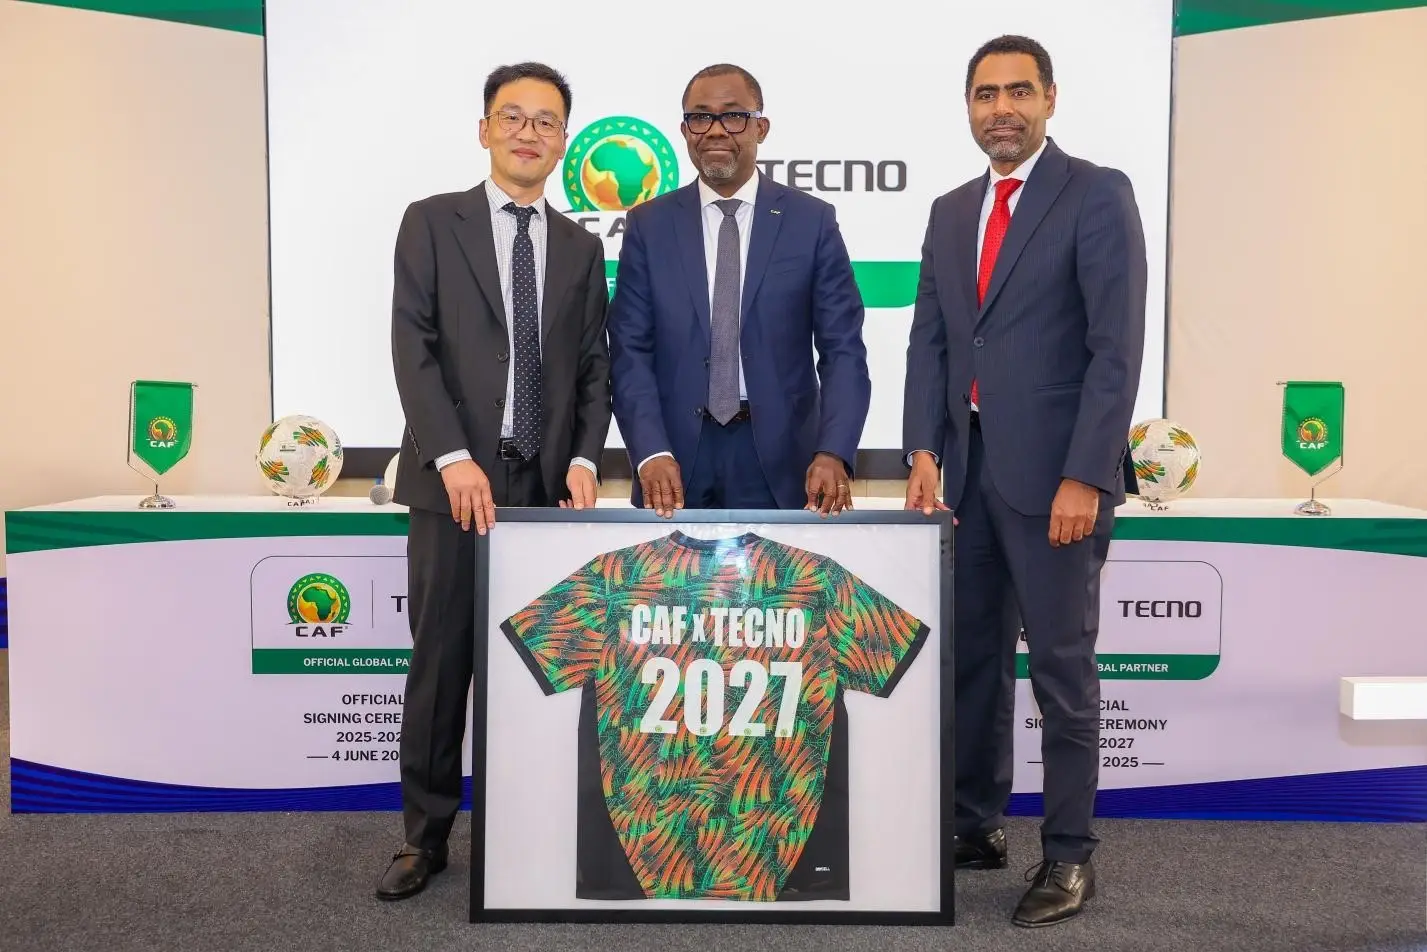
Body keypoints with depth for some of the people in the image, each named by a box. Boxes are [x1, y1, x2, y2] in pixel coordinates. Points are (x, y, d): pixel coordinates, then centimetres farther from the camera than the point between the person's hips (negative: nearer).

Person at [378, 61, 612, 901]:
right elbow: (413, 348, -5)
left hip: (548, 483, 3)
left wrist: (585, 459, -5)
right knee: (442, 661, 1)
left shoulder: (581, 247, 14)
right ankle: (428, 833, 13)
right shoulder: (432, 222, 4)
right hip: (454, 479, -2)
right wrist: (454, 458, -16)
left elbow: (594, 366, 11)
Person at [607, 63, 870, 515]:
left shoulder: (812, 221, 2)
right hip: (677, 465, 1)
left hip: (781, 461, 0)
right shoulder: (649, 224, 5)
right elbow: (630, 351, -1)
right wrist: (651, 452, -15)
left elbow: (843, 350, -2)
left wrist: (834, 453, -17)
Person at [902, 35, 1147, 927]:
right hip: (967, 467, 6)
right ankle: (979, 824, 26)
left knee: (1061, 663, 2)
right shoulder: (951, 212, 15)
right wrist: (925, 452, -1)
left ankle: (1069, 854, 14)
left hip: (1052, 470, -6)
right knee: (972, 653, 12)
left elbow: (1117, 346, -11)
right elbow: (929, 342, 11)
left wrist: (1084, 476, -17)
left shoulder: (1097, 194, -4)